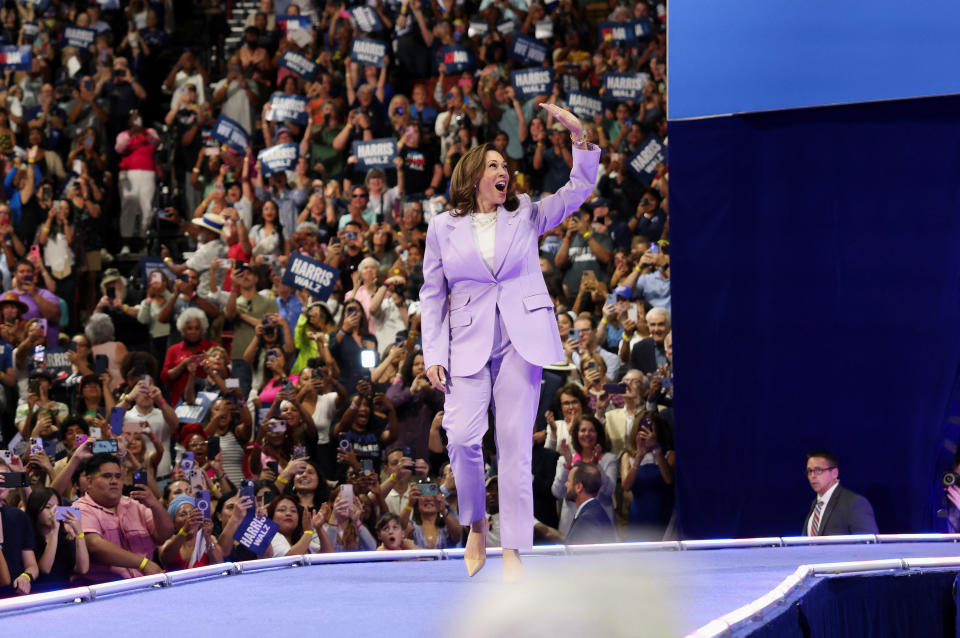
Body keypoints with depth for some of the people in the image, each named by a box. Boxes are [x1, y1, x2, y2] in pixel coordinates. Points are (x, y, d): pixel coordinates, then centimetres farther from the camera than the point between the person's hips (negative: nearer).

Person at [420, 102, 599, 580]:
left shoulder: (526, 215, 12)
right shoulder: (444, 227, 9)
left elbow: (579, 189, 6)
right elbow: (432, 294, 9)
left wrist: (578, 135, -8)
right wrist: (433, 355, 0)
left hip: (523, 340, 1)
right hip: (469, 344, -1)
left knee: (515, 443, -5)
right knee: (462, 436, -18)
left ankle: (512, 551, -2)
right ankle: (476, 526, 7)